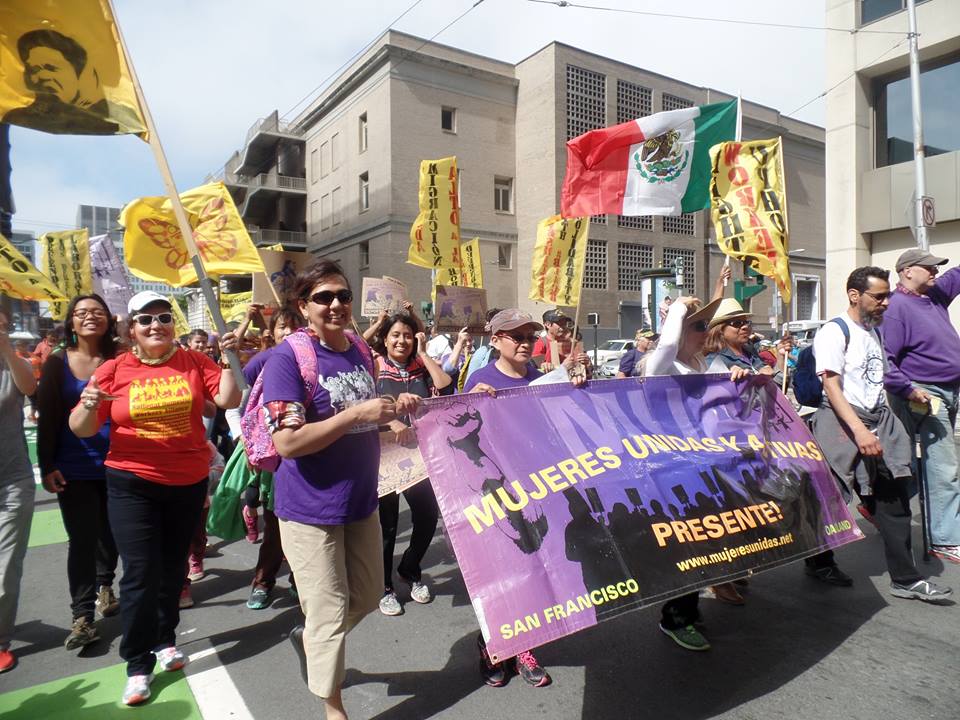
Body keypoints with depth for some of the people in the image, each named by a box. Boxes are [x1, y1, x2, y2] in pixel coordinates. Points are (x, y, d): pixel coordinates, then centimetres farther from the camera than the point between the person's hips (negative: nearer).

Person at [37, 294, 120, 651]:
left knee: (110, 532, 16)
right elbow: (47, 418, -2)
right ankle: (82, 616, 9)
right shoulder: (57, 363, -1)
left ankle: (105, 585, 39)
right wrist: (47, 466, -6)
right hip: (74, 467, -1)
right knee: (81, 539, 0)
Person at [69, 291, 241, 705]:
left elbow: (229, 399, -11)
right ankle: (138, 664, 14)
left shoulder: (194, 362, -3)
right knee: (140, 573, -2)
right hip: (132, 484, -2)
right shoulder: (115, 369, -5)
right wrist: (89, 406, -24)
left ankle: (164, 639, 38)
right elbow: (82, 429, -3)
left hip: (189, 482, 2)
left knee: (172, 566, 17)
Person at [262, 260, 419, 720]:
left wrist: (395, 410, -3)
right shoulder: (288, 357, -17)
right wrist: (357, 413, -29)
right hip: (310, 508, -7)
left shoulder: (361, 351, 5)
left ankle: (308, 639, 48)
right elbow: (288, 442, -24)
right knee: (330, 611, 6)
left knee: (368, 595, 20)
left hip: (361, 500, 7)